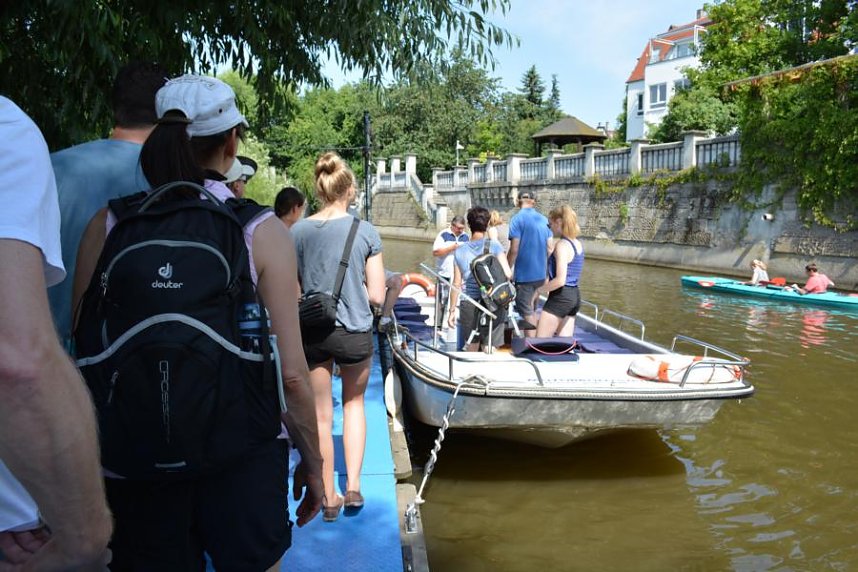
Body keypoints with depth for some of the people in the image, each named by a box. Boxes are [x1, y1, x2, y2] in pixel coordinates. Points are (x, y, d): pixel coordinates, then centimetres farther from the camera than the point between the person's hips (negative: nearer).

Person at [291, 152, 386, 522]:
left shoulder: (297, 232, -4)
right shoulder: (365, 231, -8)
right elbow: (376, 296, -8)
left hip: (311, 332, 1)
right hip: (354, 332, -1)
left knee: (321, 415, 13)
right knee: (353, 403, 23)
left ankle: (329, 498, 24)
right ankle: (353, 485, 16)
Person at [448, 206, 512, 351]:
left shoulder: (460, 251, 4)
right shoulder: (494, 246, -5)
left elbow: (456, 285, 6)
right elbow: (507, 274, -13)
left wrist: (452, 310, 14)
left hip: (468, 305, 2)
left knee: (470, 350, 15)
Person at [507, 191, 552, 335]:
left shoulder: (518, 219, -11)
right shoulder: (544, 219, 7)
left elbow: (514, 249, -16)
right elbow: (549, 248, 9)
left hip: (524, 274, -6)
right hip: (540, 274, 6)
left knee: (527, 313, 0)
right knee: (531, 310, 20)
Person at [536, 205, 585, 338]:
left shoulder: (562, 245, -17)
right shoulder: (578, 244, 10)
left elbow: (560, 280, -24)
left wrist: (541, 289, -10)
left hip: (560, 297, -9)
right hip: (574, 296, 9)